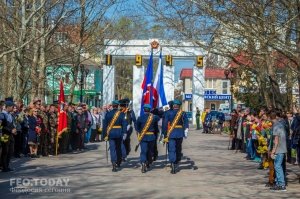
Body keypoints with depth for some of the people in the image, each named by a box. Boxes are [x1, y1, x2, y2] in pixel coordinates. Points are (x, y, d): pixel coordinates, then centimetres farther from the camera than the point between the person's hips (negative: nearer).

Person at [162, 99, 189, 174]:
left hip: (171, 134, -2)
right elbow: (186, 123, -5)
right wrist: (185, 133, -5)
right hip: (180, 134, 2)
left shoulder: (169, 113, -2)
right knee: (178, 149, 19)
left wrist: (165, 135, 4)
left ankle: (173, 165, -15)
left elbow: (165, 124, -2)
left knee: (171, 150, -2)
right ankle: (176, 163, 33)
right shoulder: (183, 113, 1)